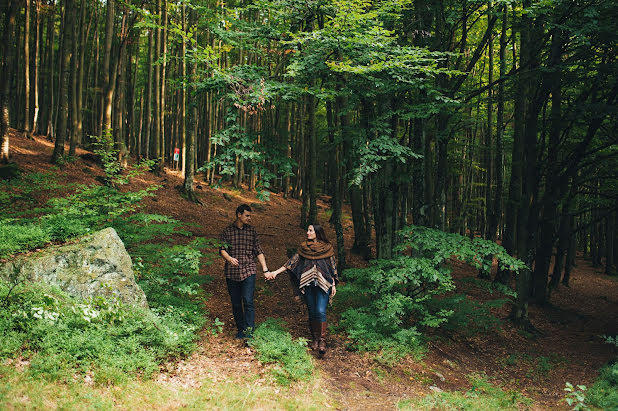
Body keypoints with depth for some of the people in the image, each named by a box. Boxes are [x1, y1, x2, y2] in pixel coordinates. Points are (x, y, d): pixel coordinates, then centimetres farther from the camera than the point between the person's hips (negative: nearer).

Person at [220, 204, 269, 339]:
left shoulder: (251, 230, 9)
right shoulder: (227, 231, 5)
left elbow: (258, 251, 9)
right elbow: (222, 249, -4)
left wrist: (265, 270, 3)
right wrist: (229, 258, -26)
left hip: (249, 271, 0)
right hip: (232, 272, 1)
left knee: (248, 301, -14)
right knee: (236, 303, 7)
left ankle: (248, 330, -13)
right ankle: (240, 329, 20)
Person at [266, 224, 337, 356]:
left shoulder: (327, 248, 4)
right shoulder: (303, 247, 10)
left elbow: (333, 267, 7)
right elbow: (292, 261, 6)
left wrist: (333, 285, 3)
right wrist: (275, 272, -2)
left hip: (323, 284, -3)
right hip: (308, 284, 3)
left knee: (320, 311, -14)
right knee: (312, 312, 6)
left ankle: (322, 340, -10)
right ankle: (315, 339, 18)